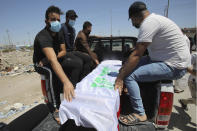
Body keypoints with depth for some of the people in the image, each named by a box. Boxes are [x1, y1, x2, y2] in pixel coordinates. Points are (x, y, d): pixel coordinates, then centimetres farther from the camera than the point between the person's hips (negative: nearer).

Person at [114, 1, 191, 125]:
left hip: (173, 66, -10)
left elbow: (137, 55, -24)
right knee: (131, 65, 11)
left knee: (129, 76, -20)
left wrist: (120, 77, -19)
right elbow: (139, 51, 16)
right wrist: (126, 64, 15)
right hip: (168, 59, 10)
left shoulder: (148, 23, -19)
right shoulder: (154, 19, 13)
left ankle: (140, 114, -6)